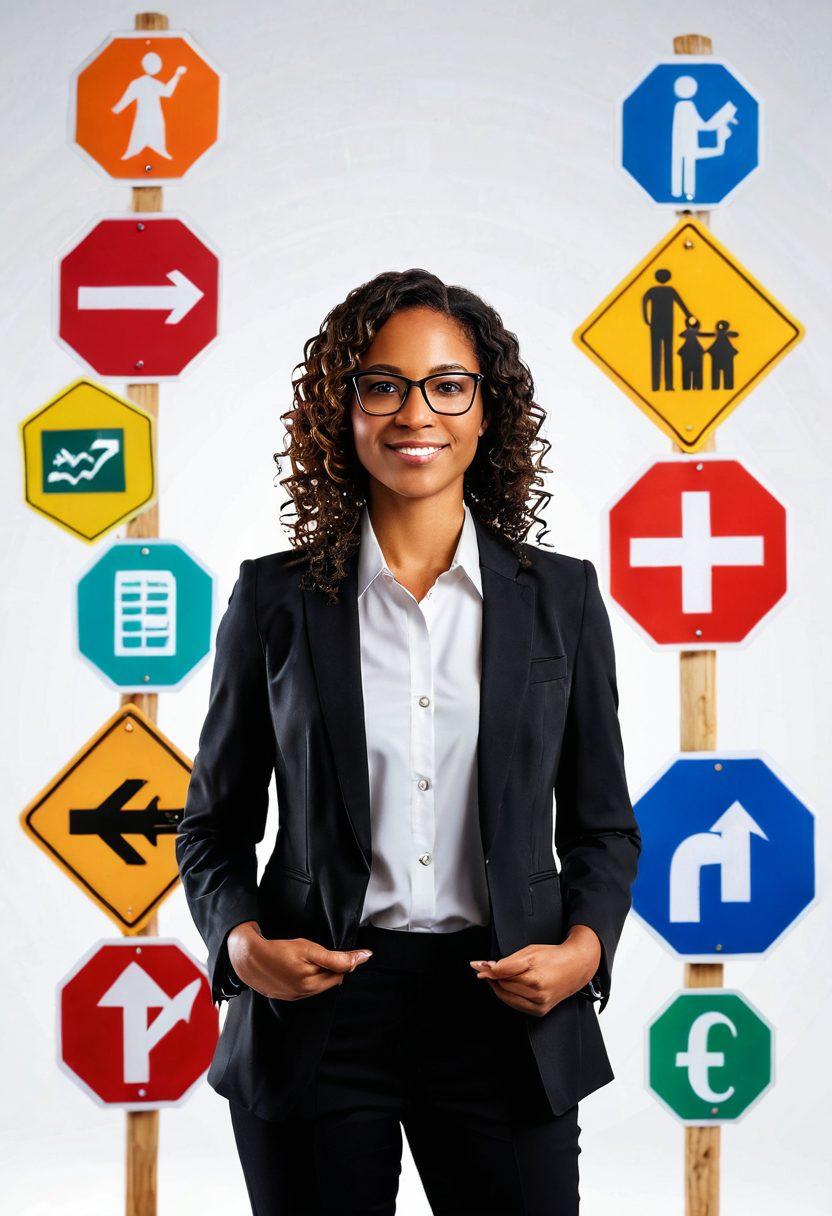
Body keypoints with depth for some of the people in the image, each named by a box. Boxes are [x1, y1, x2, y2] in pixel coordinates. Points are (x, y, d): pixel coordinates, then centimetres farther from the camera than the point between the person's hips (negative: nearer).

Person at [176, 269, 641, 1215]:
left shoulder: (560, 596, 4)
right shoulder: (275, 598, 2)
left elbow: (602, 826, 9)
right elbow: (216, 823, 8)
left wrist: (583, 947, -8)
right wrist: (242, 942, -10)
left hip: (504, 1009, 1)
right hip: (316, 1007, 0)